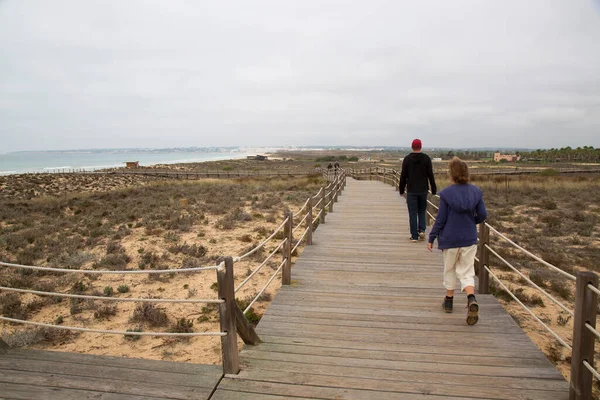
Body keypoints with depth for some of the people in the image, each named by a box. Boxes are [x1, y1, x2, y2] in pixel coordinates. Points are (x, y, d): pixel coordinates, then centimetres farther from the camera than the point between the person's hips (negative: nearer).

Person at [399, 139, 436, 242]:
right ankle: (422, 230, 1)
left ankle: (414, 236, 3)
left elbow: (403, 176, -2)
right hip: (423, 190, 1)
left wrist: (401, 190, 6)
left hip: (411, 190, -1)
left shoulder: (407, 159, -3)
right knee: (422, 211, 17)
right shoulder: (426, 158, -1)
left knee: (413, 213, 2)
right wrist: (433, 189, 5)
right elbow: (430, 175, -1)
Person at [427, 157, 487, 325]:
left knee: (449, 270, 17)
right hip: (469, 239, 2)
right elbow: (483, 214, 2)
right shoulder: (475, 191, -3)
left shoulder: (446, 193, -13)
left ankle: (449, 301, 29)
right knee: (466, 271, 9)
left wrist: (431, 238, -1)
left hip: (450, 239, -2)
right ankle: (471, 299, -15)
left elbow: (440, 219, -11)